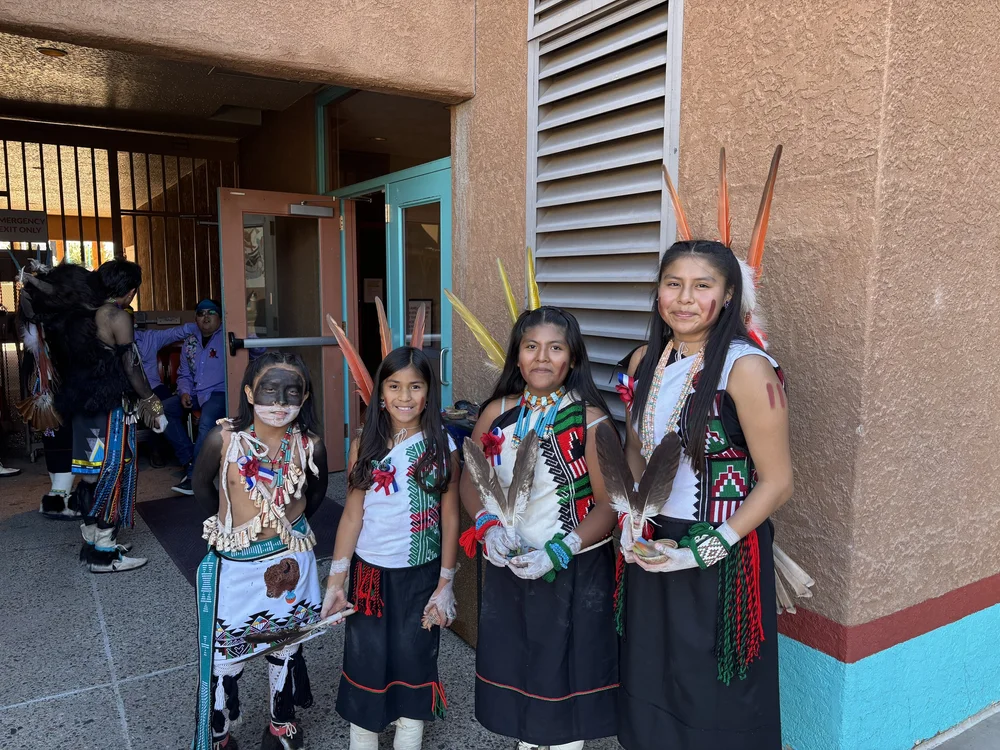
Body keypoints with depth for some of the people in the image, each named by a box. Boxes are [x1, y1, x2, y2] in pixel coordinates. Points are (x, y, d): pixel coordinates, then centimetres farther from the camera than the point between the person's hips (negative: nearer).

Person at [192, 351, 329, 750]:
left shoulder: (310, 446, -15)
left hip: (289, 562, 2)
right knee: (225, 654, 10)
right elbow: (201, 485, 1)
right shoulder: (223, 438, -19)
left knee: (286, 646, 18)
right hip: (234, 564, -1)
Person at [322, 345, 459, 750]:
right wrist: (336, 582, -4)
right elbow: (352, 514, -2)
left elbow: (450, 517, -3)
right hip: (371, 572, 1)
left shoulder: (442, 446, -6)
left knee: (414, 664, 13)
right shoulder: (365, 444, -4)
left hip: (421, 575, -1)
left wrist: (445, 584, -4)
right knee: (365, 664, 10)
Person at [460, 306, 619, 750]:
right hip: (508, 567, 4)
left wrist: (556, 553, -22)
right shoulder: (497, 413, 0)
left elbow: (609, 503, -14)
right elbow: (471, 481, 6)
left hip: (574, 570, -4)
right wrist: (488, 527, -12)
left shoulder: (589, 418, -13)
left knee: (565, 669, 9)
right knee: (513, 664, 18)